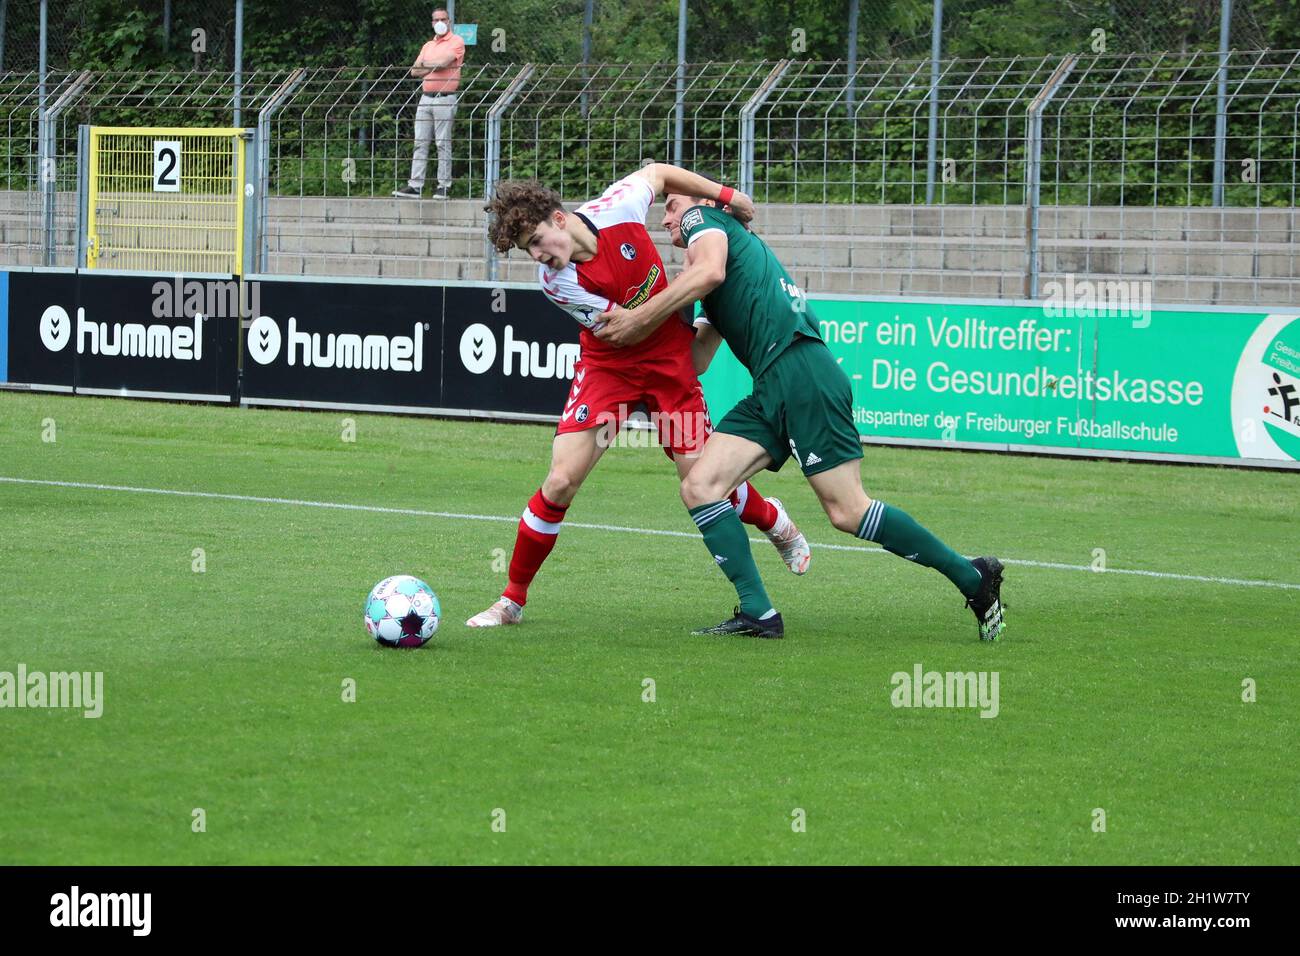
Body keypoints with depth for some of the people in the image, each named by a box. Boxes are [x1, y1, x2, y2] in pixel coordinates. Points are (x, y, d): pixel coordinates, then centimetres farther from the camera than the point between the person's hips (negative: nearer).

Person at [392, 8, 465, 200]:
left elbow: (443, 62, -15)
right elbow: (415, 71, 12)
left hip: (444, 99, -6)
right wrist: (433, 67, -4)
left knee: (443, 144, -4)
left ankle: (444, 186, -1)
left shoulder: (456, 42, 0)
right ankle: (415, 186, -1)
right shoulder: (428, 46, 20)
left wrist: (424, 64, 2)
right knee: (420, 143, 1)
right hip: (425, 98, 6)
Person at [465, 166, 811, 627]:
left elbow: (657, 172, 3)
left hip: (669, 361, 1)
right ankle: (513, 599, 3)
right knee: (560, 482, -13)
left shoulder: (616, 208, -19)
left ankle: (774, 521, 34)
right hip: (608, 368, -1)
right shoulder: (555, 282, -23)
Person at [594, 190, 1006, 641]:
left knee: (848, 511, -11)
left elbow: (709, 271, -18)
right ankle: (757, 614, -8)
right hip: (772, 391, 10)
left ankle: (973, 578, -1)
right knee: (699, 487, -3)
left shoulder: (702, 217, 8)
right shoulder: (730, 242, 33)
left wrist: (637, 319, -13)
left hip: (800, 373, -10)